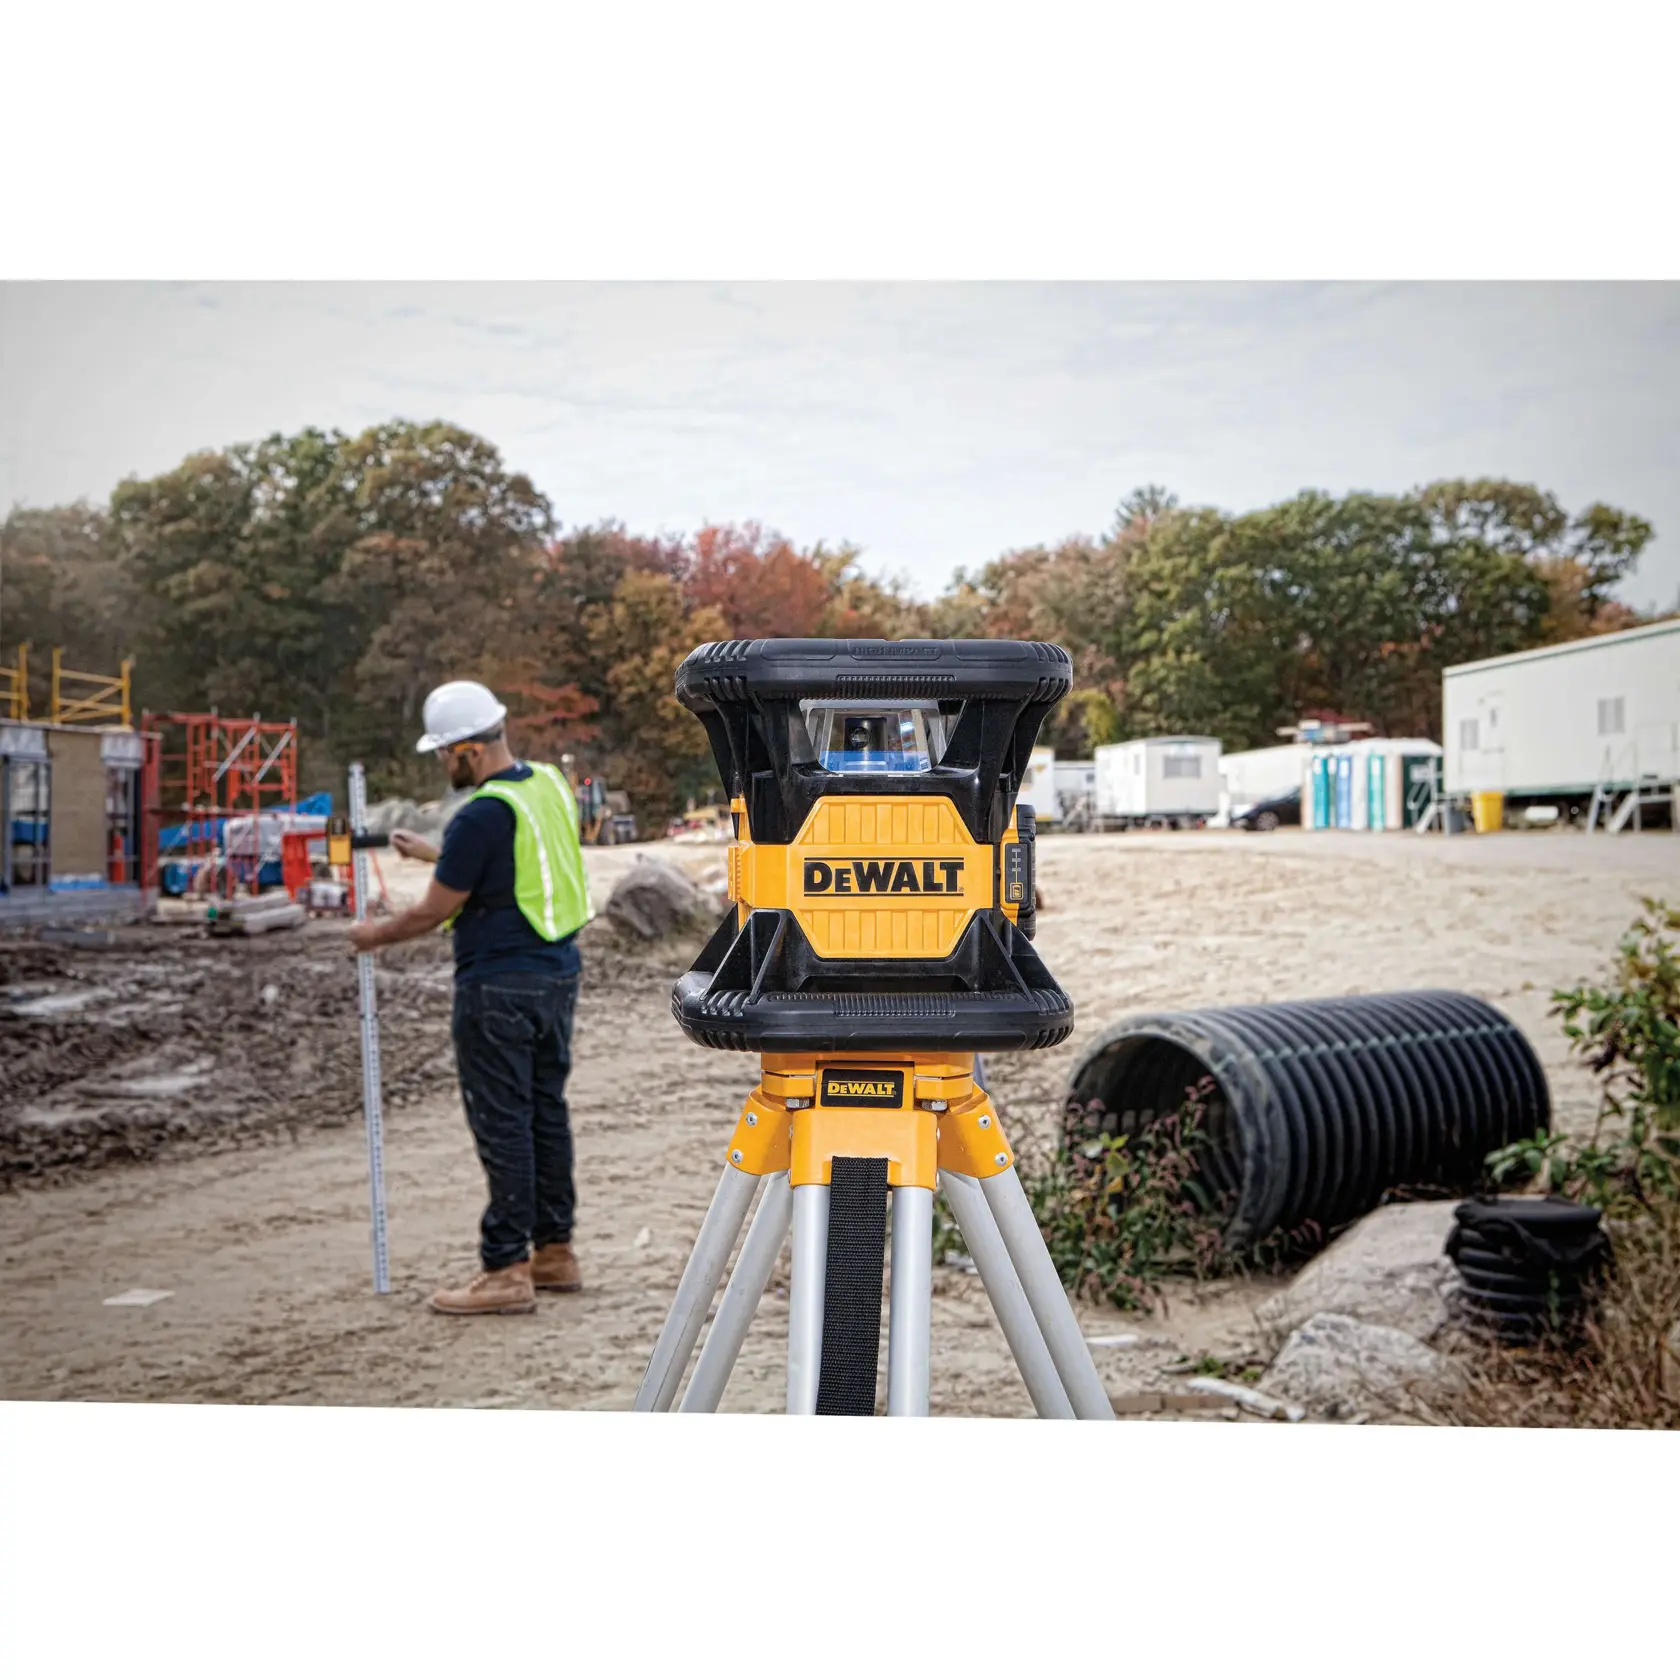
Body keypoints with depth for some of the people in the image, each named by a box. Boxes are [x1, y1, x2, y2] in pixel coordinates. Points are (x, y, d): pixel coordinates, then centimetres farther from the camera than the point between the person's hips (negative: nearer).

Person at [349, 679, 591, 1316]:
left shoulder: (482, 815, -19)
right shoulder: (551, 785, 7)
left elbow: (435, 911, -12)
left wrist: (375, 935, 6)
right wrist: (432, 852, 31)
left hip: (501, 986, -9)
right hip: (558, 975, 9)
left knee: (502, 1123, -2)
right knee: (546, 1111, 16)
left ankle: (506, 1270, 3)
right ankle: (554, 1250, 24)